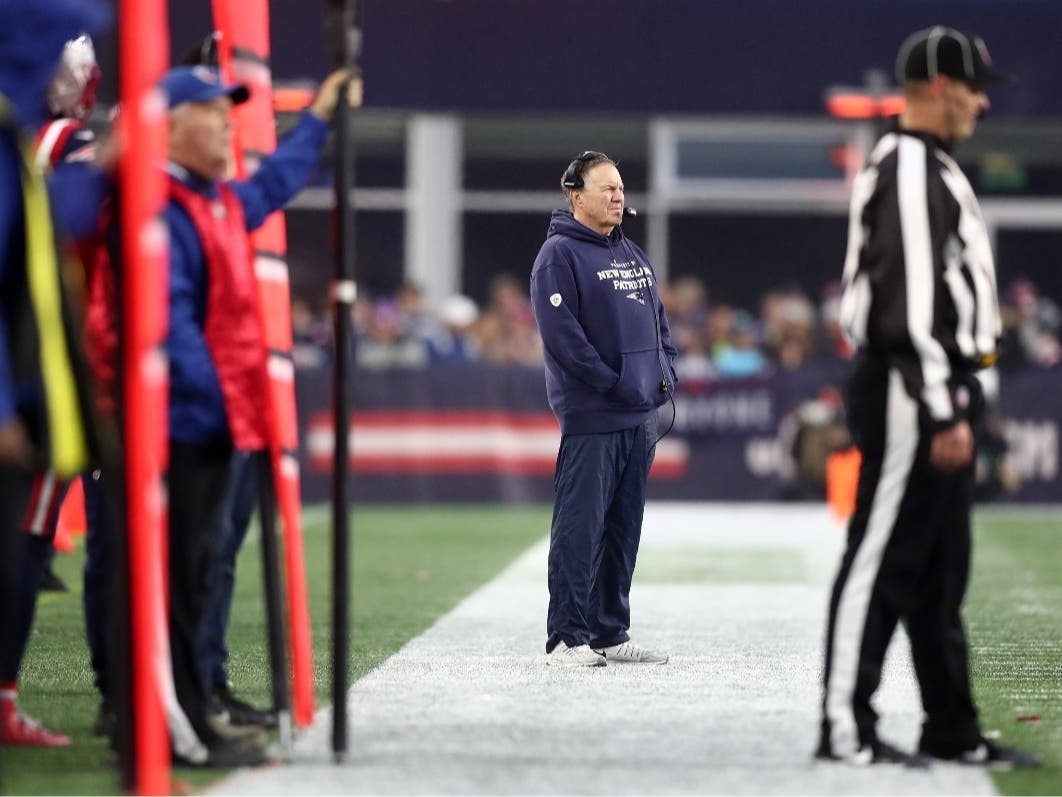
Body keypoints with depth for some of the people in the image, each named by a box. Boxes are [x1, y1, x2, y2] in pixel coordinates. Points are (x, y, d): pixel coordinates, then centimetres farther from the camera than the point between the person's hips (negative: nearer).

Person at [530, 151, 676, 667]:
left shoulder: (633, 256, 18)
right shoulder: (560, 255, -8)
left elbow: (658, 322, 23)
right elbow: (561, 334, -16)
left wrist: (665, 374, 5)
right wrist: (614, 383, -18)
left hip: (640, 416, 8)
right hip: (590, 417, -8)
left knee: (624, 528, 11)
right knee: (580, 528, -7)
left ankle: (611, 634, 17)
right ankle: (567, 639, -5)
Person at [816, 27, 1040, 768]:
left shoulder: (932, 168, 19)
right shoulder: (910, 171, -15)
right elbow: (911, 304, -21)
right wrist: (945, 412, -22)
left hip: (936, 389, 11)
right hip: (911, 392, -11)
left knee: (939, 568, 12)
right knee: (881, 558, -9)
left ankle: (952, 729, 17)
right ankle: (845, 728, -7)